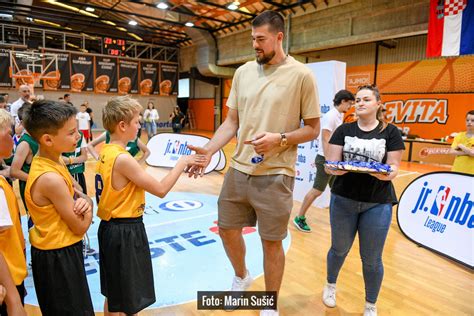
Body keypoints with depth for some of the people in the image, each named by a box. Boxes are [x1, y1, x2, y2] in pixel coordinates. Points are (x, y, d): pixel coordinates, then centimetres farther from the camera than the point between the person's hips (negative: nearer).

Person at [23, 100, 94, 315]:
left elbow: (78, 193, 7)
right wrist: (87, 206, -3)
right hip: (57, 257, -9)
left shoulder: (54, 160, -1)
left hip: (59, 251, 9)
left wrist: (84, 201, -15)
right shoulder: (51, 178, -29)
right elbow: (80, 227, -22)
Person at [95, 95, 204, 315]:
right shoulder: (123, 158, -23)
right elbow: (161, 190, -21)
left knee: (113, 295, 25)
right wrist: (182, 163, -12)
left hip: (110, 227, 9)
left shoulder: (106, 152, 4)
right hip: (126, 232, -9)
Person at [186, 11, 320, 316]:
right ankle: (241, 276, 47)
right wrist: (209, 150, -6)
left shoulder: (302, 75, -6)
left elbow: (313, 128, -3)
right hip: (239, 169, 5)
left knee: (272, 242, 9)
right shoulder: (243, 72, 7)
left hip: (275, 175, -4)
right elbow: (232, 122, 8)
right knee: (227, 229, 16)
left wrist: (279, 139, -19)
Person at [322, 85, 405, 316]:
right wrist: (335, 169, -25)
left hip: (377, 204, -1)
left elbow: (393, 168, -3)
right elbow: (330, 164, -3)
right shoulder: (344, 130, 1)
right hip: (343, 200, 1)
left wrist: (386, 173, -25)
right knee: (339, 249, 18)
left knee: (371, 258, 9)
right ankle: (330, 285, 46)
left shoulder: (390, 132, -1)